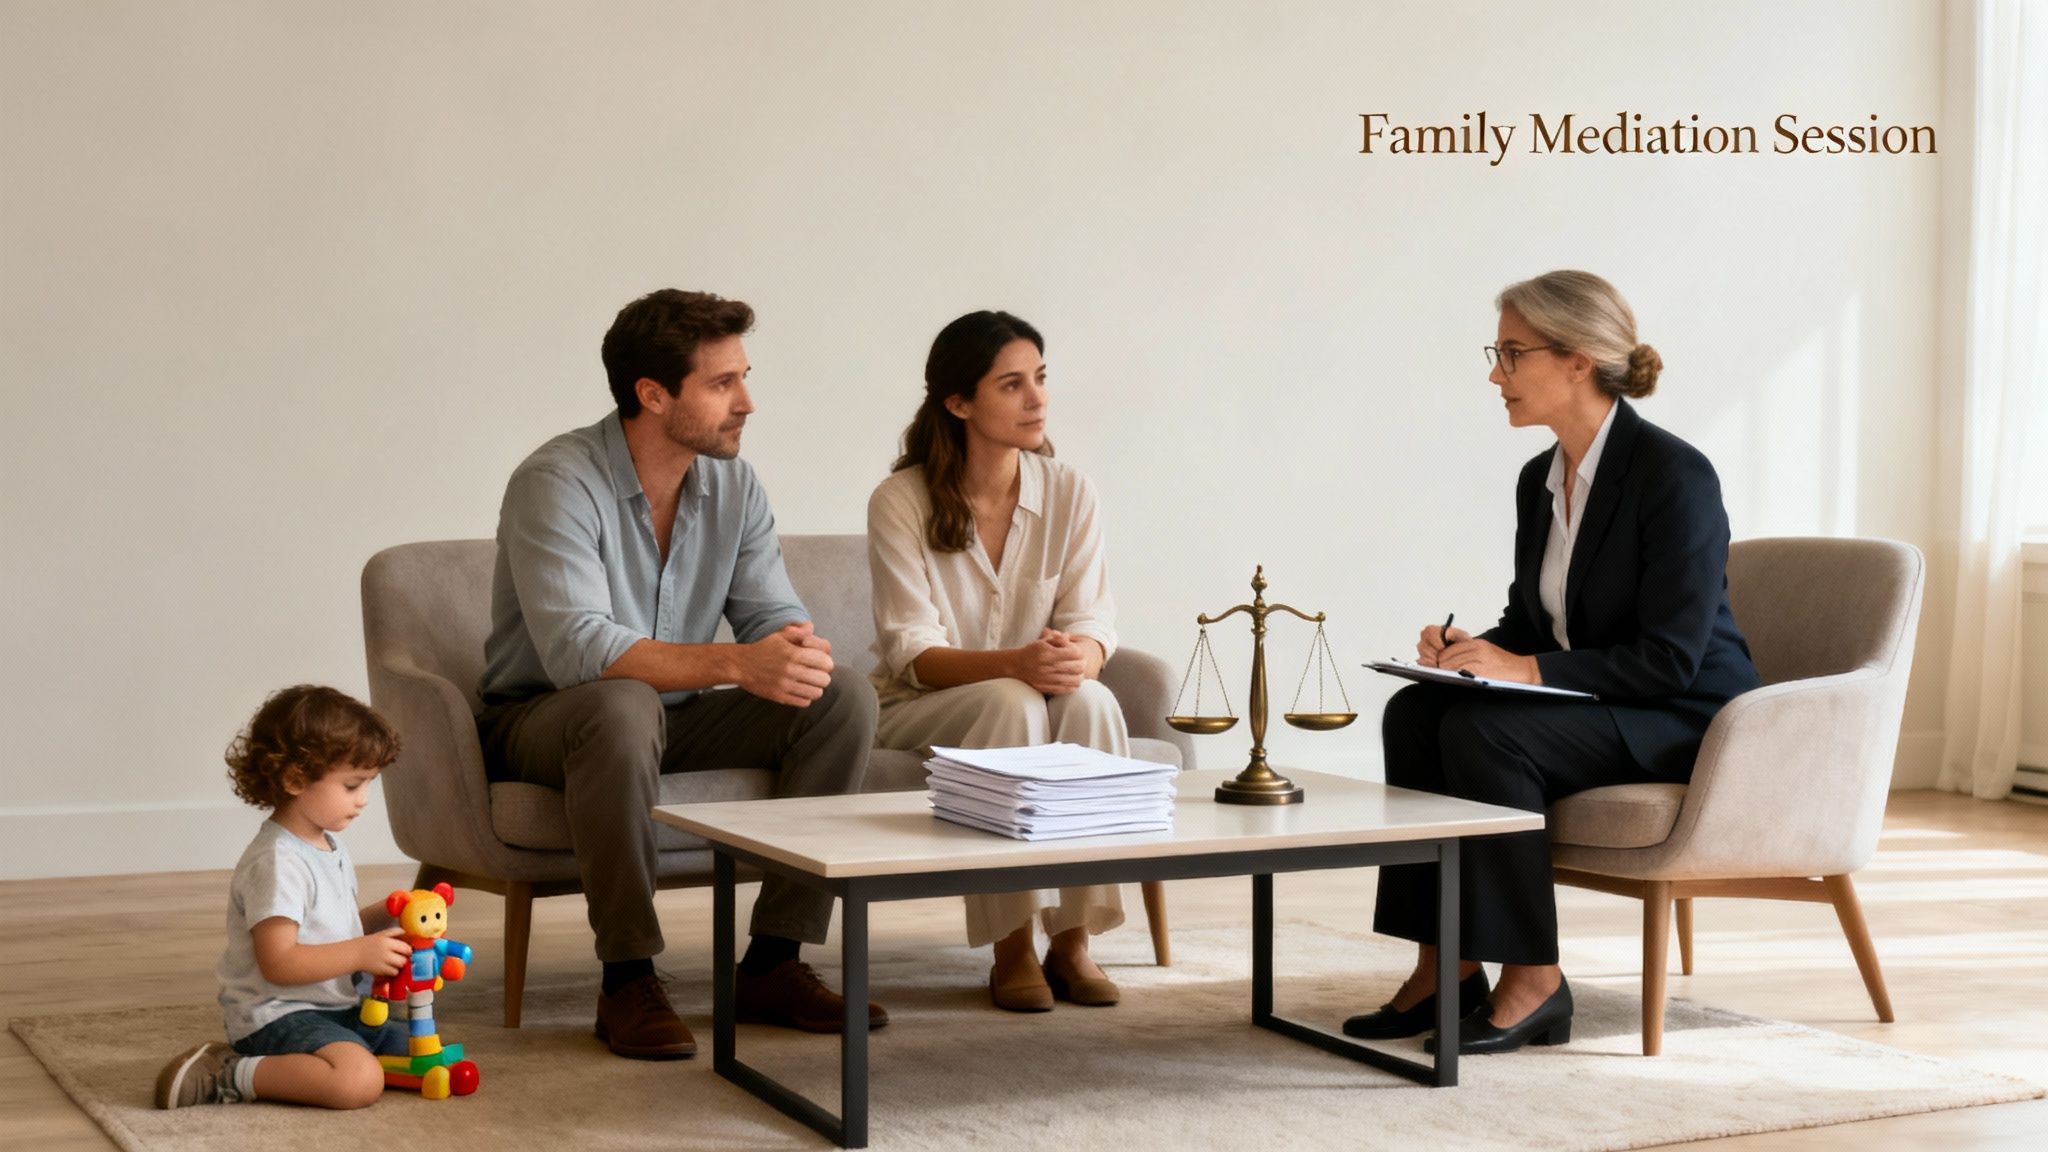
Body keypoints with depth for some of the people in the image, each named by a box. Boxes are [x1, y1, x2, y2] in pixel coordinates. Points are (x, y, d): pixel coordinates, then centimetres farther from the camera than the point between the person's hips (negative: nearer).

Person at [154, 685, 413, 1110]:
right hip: (277, 1015, -10)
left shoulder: (331, 850, 13)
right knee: (360, 1080, -32)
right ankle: (230, 1075, -16)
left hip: (335, 1007, 10)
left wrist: (383, 916, 6)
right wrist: (361, 953, -25)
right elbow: (278, 962, -24)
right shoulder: (279, 863, -19)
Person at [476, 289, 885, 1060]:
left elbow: (774, 616, -2)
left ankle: (772, 964, -12)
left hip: (675, 718, 7)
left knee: (844, 698, -14)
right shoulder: (558, 483, -21)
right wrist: (734, 664, -41)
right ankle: (628, 982, -28)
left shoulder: (733, 485, 1)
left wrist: (801, 651, -29)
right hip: (541, 722, -6)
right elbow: (576, 648, -33)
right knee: (622, 706, -41)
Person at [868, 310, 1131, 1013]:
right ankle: (1011, 949, -26)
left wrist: (1079, 657, -31)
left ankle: (1072, 939, -22)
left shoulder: (1068, 492, -2)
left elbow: (1093, 622, -5)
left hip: (1034, 697, 3)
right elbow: (912, 652, -17)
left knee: (1090, 701, -31)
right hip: (921, 710, -3)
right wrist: (1015, 663, -35)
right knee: (1012, 704, -34)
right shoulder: (901, 502, -12)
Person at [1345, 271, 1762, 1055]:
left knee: (1483, 729, -30)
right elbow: (1529, 618, 16)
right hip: (1585, 707, 8)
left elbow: (1670, 658, -22)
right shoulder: (1540, 479, 7)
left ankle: (1532, 982, -20)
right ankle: (1445, 967, -13)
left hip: (1685, 723, -8)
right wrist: (1472, 649, -7)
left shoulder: (1674, 474, -18)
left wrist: (1528, 669, -27)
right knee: (1413, 714, -15)